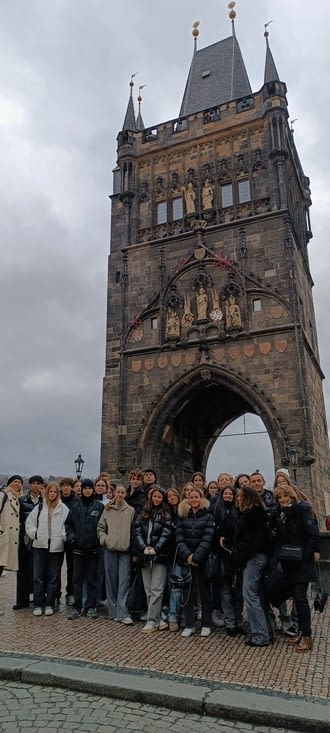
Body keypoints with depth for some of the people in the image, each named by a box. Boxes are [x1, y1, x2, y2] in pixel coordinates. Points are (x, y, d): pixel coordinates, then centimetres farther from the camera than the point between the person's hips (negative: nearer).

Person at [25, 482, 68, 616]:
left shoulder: (64, 509, -1)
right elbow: (29, 522, 9)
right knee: (38, 576, 5)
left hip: (56, 546, -1)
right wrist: (34, 534, -2)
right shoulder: (39, 507, 5)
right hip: (40, 545, 1)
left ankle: (49, 604, 18)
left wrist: (63, 536, -10)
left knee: (53, 577, 7)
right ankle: (38, 604, 16)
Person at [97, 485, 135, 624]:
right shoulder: (107, 509, 4)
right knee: (111, 580, 9)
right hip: (110, 549, 2)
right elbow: (100, 527, 10)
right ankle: (113, 611, 21)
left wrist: (133, 548, -3)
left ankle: (122, 613, -1)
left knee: (124, 581, -5)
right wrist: (104, 539, -6)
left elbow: (134, 530, 3)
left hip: (125, 550, -1)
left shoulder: (131, 510, 1)